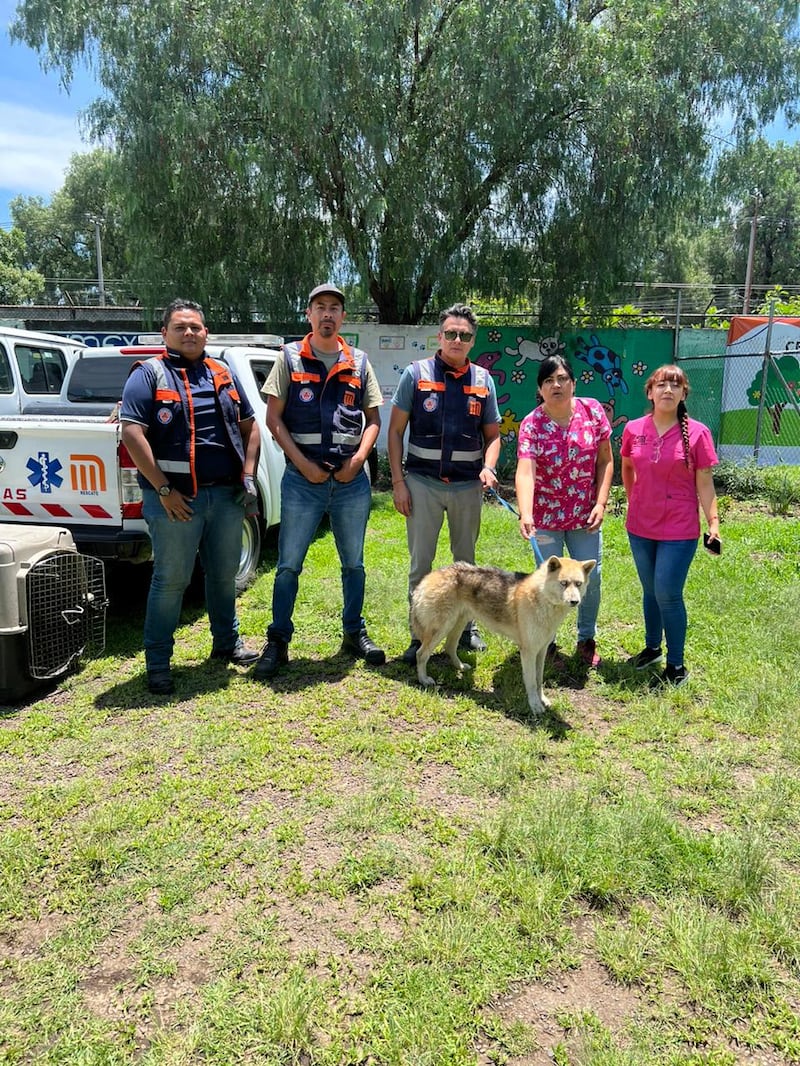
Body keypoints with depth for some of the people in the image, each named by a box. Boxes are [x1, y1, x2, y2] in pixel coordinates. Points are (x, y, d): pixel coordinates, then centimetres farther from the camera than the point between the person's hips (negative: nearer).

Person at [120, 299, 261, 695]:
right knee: (171, 581, 1)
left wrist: (248, 477, 6)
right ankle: (158, 662, 13)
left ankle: (227, 642, 34)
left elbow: (249, 427, 19)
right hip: (176, 498, -5)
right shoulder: (149, 374, -2)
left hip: (227, 495, 5)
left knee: (225, 575, 16)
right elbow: (132, 434, -11)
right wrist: (164, 490, -17)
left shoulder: (223, 375, 15)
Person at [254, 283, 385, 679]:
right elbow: (273, 418, -1)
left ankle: (354, 633, 28)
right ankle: (277, 643, 12)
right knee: (289, 564, 1)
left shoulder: (359, 362, 9)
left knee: (354, 563, 12)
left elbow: (373, 419, 11)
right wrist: (302, 463, -10)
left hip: (351, 479, 3)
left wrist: (358, 458, -6)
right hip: (302, 478, -2)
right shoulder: (290, 358, 3)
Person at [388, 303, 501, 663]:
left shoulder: (483, 380, 5)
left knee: (465, 560, 15)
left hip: (468, 485, 2)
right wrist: (398, 481, -7)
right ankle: (419, 635, 16)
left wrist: (488, 468, -11)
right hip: (423, 482, -2)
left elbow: (492, 434, 9)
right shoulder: (416, 374, -2)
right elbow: (396, 431, -1)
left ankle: (467, 626, 30)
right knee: (420, 563, 3)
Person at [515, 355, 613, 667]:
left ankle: (586, 639, 30)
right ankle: (547, 642, 26)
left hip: (585, 515, 2)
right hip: (546, 515, -2)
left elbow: (605, 460, 1)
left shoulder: (592, 411, -5)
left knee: (590, 578, 7)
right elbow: (525, 471, -28)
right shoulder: (531, 424, -14)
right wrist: (525, 514, -43)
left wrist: (601, 503, -7)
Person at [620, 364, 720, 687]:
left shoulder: (697, 433, -9)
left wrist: (713, 522, -10)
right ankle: (652, 647, 37)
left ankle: (676, 663, 15)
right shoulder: (633, 429, -1)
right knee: (650, 591, 17)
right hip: (640, 527, 4)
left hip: (679, 530, -3)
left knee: (667, 595, -3)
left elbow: (704, 484, -6)